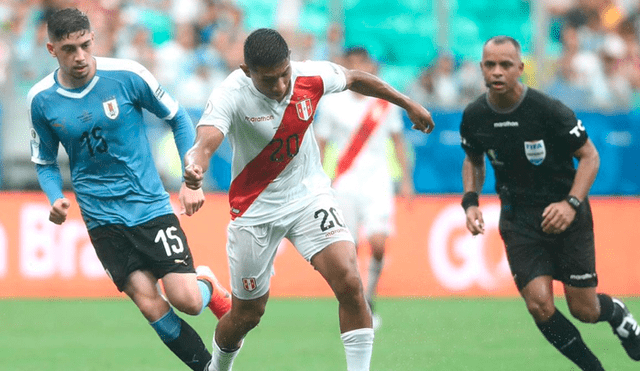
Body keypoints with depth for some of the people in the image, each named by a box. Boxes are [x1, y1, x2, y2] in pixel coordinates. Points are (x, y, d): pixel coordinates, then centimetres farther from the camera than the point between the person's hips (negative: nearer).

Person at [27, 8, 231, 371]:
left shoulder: (127, 75, -10)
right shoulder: (41, 100, -3)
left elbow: (178, 119, 3)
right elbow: (45, 161, 12)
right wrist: (56, 199, -8)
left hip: (150, 205, -1)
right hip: (102, 219, 1)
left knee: (186, 300, -11)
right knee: (150, 304, -10)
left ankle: (208, 285, 26)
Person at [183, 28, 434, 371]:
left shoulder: (310, 77, -14)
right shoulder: (230, 96, -25)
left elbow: (355, 79, 8)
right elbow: (204, 143, -42)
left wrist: (408, 104, 18)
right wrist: (195, 166, -66)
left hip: (309, 194, 2)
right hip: (255, 210, -2)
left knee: (349, 282, -22)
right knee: (247, 314, 10)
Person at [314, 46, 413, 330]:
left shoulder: (386, 102, 4)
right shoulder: (331, 103, 0)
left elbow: (398, 141, 14)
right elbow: (320, 145, 7)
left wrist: (406, 179, 12)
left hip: (377, 181, 0)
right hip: (344, 183, 0)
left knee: (378, 243, -16)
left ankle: (369, 298, 5)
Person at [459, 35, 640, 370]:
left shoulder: (548, 110, -18)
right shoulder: (474, 117, -6)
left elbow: (589, 156, -9)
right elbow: (473, 160, 15)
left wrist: (572, 204, -23)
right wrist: (470, 201, -1)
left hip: (564, 214, -2)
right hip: (518, 218, 2)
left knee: (584, 311, 1)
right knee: (539, 305, -15)